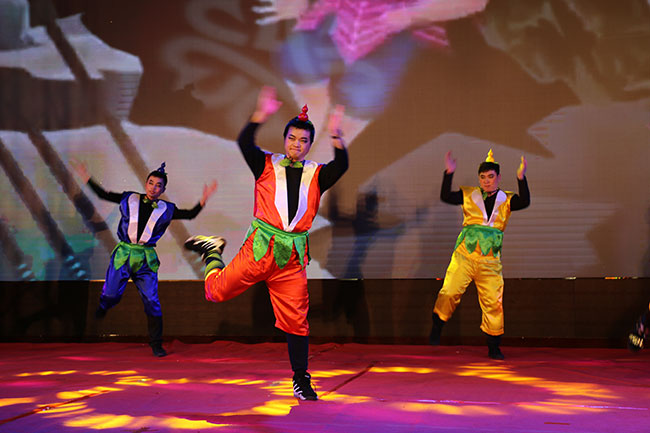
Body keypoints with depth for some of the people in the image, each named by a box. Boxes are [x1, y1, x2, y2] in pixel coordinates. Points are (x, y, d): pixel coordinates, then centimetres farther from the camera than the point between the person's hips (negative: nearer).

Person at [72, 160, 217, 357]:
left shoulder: (166, 209, 7)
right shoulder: (129, 199, 8)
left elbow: (190, 215, 9)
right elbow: (104, 195, 16)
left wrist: (203, 200, -4)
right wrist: (87, 178, 13)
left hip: (146, 258, 0)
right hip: (123, 254, 0)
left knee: (152, 301, -6)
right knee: (111, 295, -5)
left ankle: (156, 344, 6)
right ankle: (103, 306, 37)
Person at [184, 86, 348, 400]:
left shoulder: (317, 175, 9)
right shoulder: (267, 165, 5)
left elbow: (341, 165, -9)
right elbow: (244, 144, -11)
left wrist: (336, 137, -26)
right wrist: (261, 115, -26)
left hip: (293, 256, 1)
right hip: (260, 248, -1)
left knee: (296, 320, 3)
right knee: (218, 291, 1)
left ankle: (301, 381, 16)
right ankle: (213, 251, 32)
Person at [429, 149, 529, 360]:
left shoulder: (506, 200, 11)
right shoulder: (469, 195, 10)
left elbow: (524, 202, -8)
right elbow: (445, 196, -2)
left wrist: (521, 178, -19)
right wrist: (449, 173, -12)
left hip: (490, 261, 1)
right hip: (464, 256, -1)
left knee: (493, 302, 0)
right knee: (449, 292, -14)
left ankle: (493, 347, 13)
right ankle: (436, 329, 9)